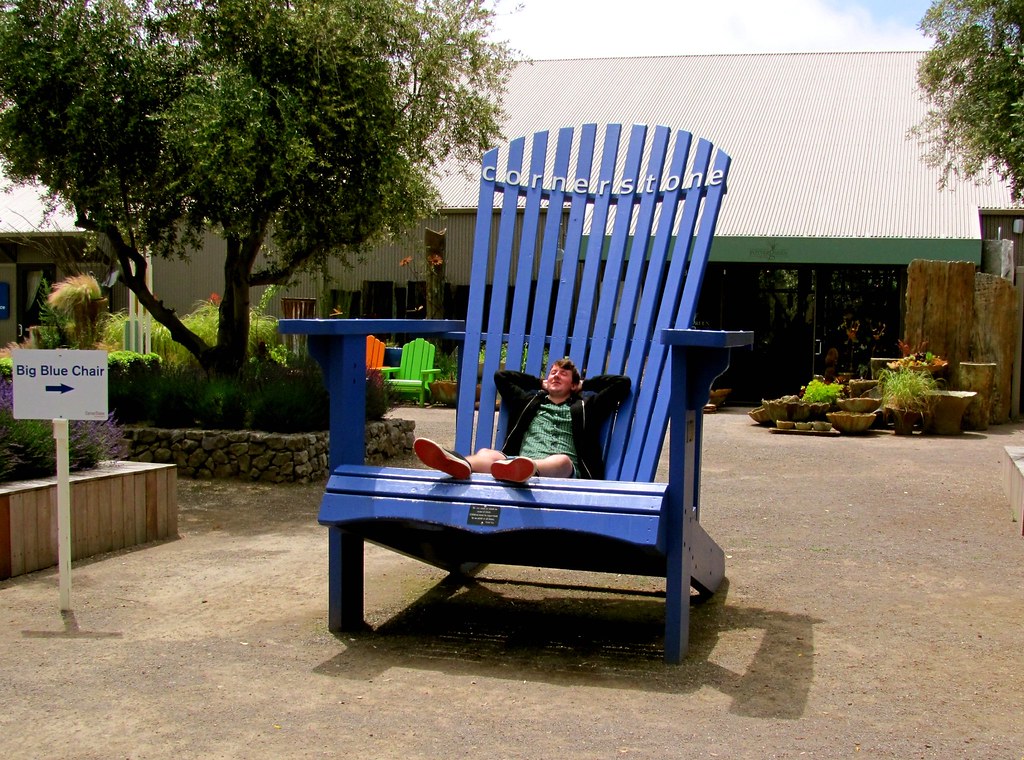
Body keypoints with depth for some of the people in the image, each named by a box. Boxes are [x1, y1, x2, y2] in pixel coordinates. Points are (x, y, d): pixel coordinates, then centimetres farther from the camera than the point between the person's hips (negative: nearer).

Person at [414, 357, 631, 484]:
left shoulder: (584, 407, 29)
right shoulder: (529, 402, 34)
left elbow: (622, 382, 27)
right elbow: (501, 376, 43)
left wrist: (586, 383, 37)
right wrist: (540, 383, 43)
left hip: (561, 471, -2)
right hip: (520, 461, 2)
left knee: (563, 461, -41)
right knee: (486, 453, -32)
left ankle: (526, 469, -78)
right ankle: (462, 464, -71)